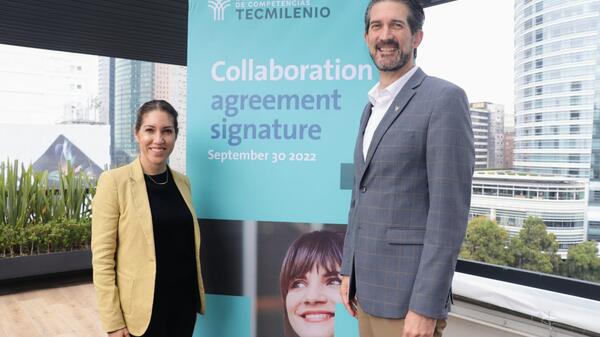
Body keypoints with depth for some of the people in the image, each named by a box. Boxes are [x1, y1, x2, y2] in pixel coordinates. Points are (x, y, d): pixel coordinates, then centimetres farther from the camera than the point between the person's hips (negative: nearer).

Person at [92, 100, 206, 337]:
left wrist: (197, 295, 11)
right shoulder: (114, 181, -10)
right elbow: (102, 256, -12)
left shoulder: (182, 182, 4)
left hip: (184, 304, 4)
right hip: (143, 309, -4)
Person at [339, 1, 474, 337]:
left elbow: (450, 210, -17)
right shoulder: (372, 107, 13)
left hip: (407, 293, -7)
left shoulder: (444, 98, -12)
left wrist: (426, 307, -19)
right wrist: (350, 270, 13)